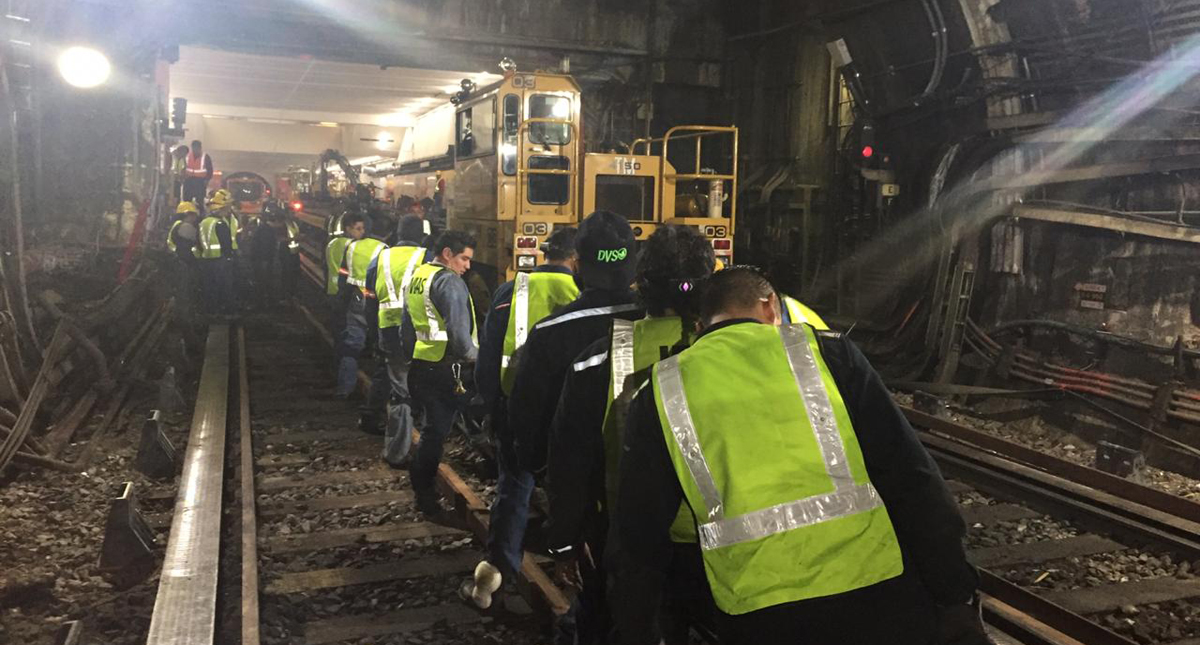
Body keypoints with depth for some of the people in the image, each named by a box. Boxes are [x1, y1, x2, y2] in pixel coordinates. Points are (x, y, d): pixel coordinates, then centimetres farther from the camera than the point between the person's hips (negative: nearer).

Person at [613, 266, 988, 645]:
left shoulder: (661, 392, 6)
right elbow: (910, 479, 0)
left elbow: (639, 533, 8)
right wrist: (957, 596, 6)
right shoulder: (826, 352, 2)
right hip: (874, 595, 0)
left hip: (755, 614, 1)